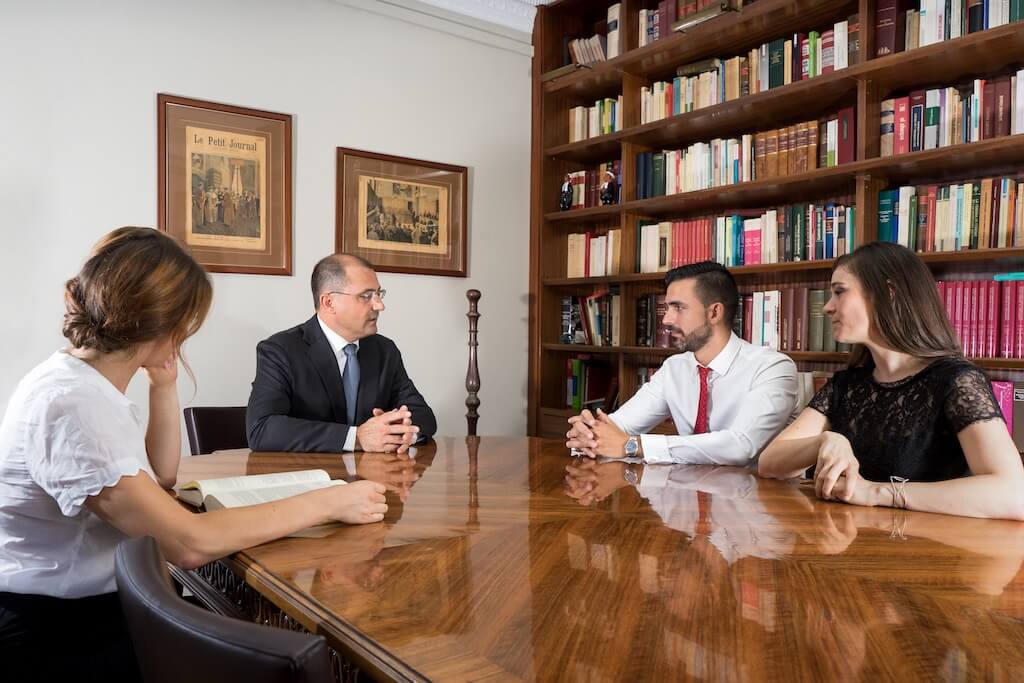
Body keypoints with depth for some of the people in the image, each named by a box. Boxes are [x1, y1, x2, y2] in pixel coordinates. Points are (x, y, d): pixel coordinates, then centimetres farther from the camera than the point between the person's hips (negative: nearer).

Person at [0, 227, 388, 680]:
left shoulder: (91, 384, 3)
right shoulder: (69, 403, -27)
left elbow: (160, 476, 16)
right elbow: (189, 543, -31)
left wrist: (164, 385, 3)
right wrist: (328, 502, -24)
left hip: (98, 606, 8)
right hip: (54, 640, -8)